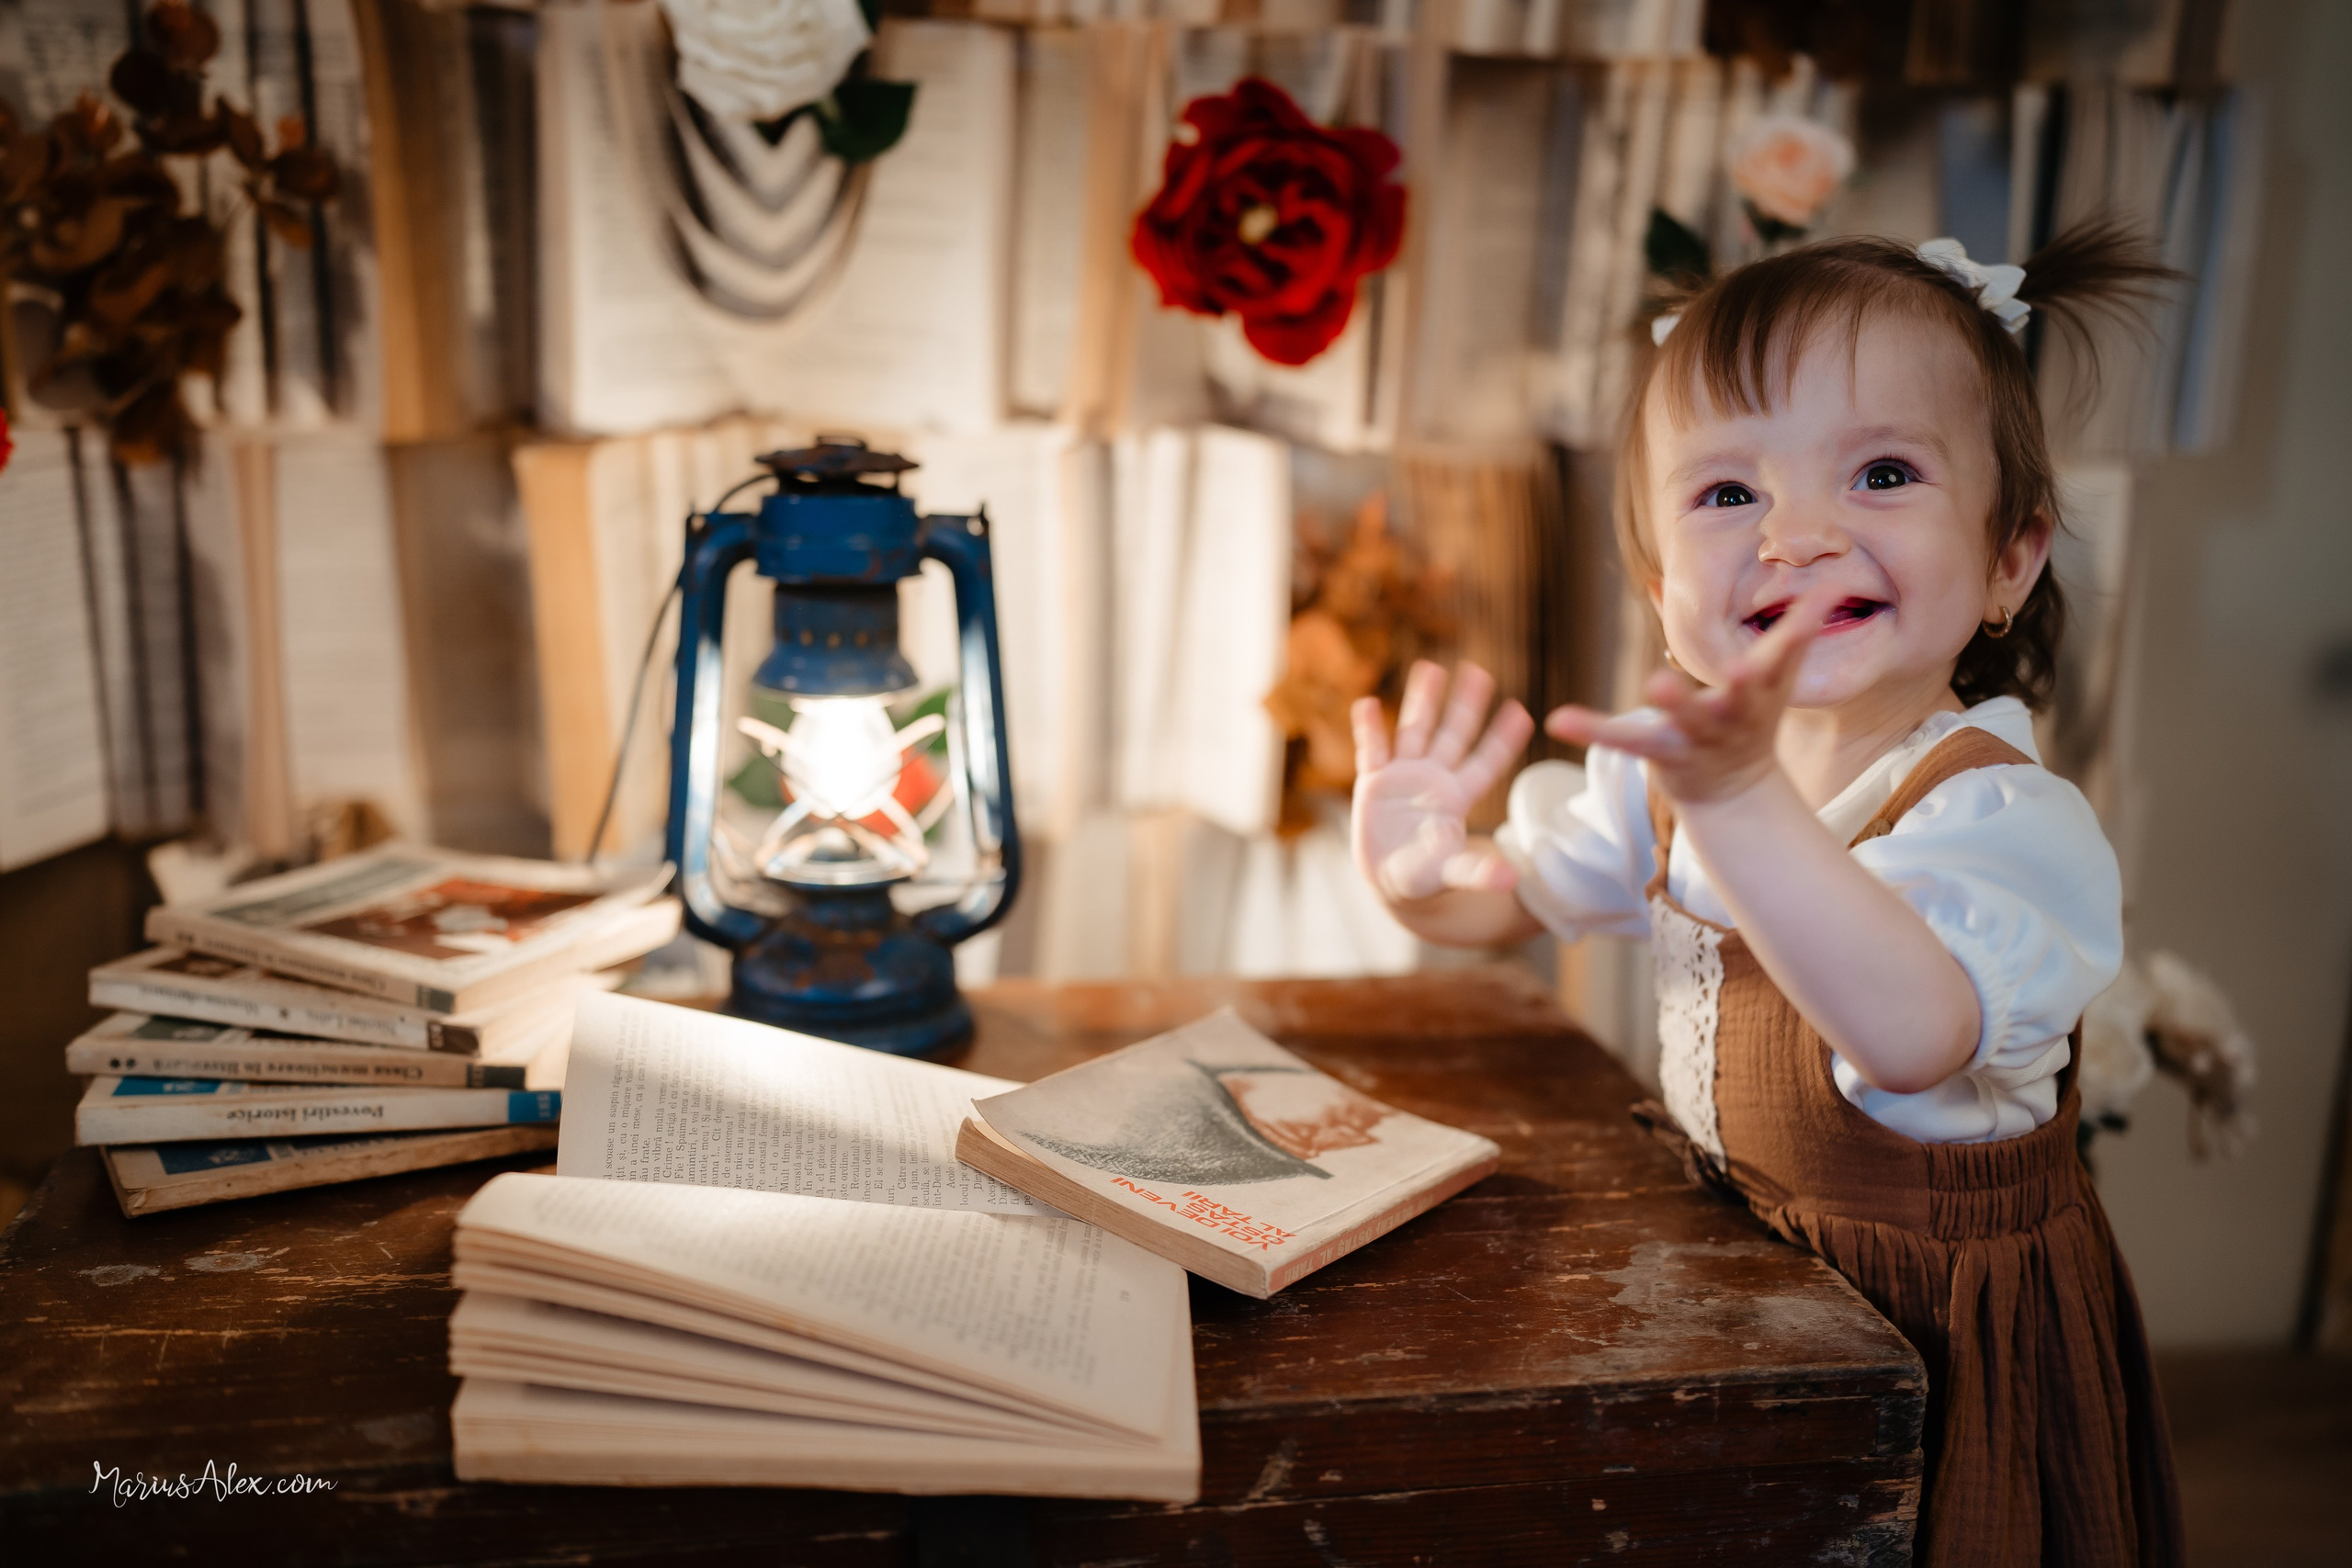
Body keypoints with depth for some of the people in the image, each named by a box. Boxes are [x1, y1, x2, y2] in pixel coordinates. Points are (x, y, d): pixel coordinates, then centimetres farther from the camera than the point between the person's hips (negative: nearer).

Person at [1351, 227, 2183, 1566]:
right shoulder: (1681, 763, -5)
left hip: (1935, 1350, -5)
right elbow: (1523, 896, 7)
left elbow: (1912, 1037, -45)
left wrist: (1743, 800, -60)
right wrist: (1423, 882, -17)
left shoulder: (2006, 816, -26)